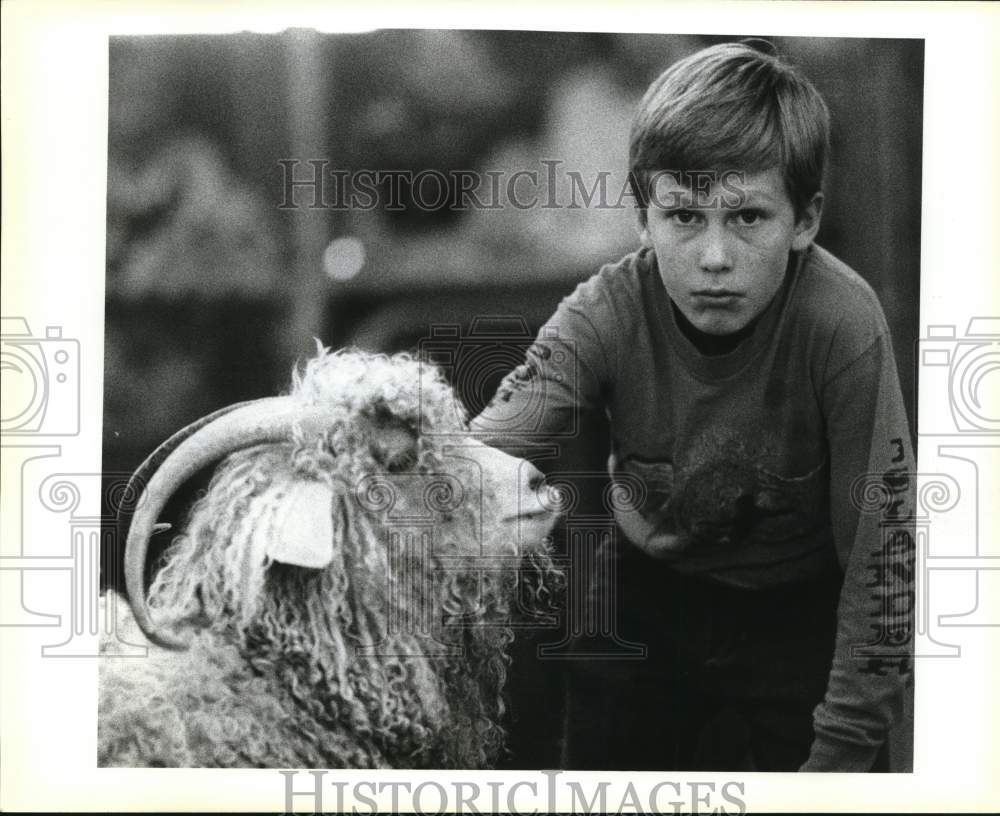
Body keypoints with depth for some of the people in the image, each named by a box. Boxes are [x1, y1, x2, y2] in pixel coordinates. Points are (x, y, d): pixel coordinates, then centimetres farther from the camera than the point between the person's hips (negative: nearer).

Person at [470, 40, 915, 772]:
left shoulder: (841, 325, -28)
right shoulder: (607, 314, -22)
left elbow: (882, 554, -22)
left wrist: (842, 752, -20)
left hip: (800, 610, -2)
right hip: (647, 593, 2)